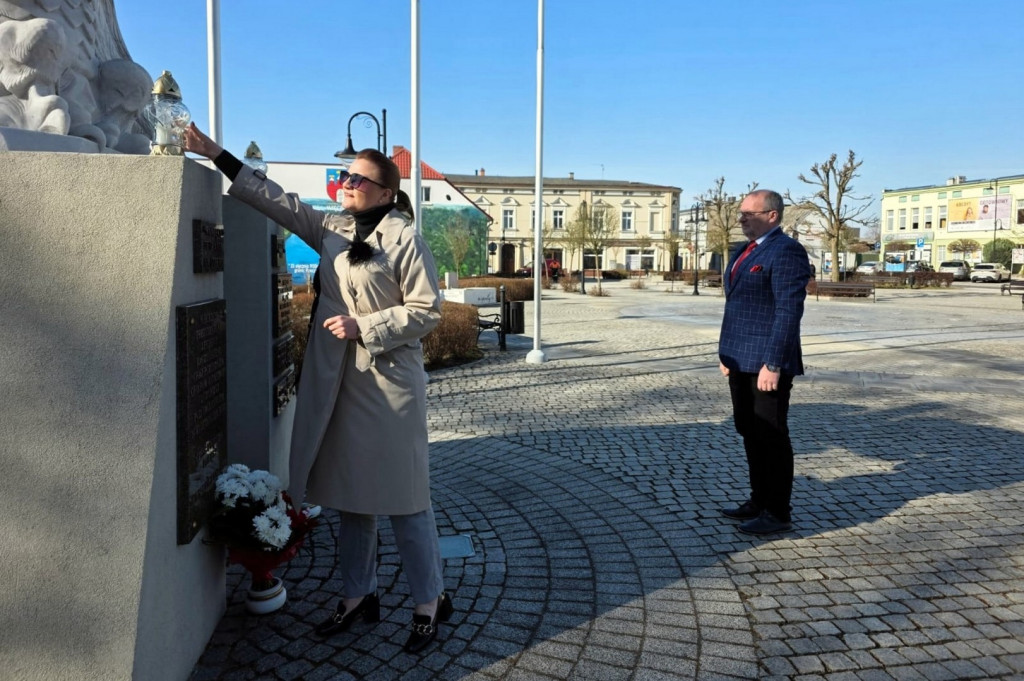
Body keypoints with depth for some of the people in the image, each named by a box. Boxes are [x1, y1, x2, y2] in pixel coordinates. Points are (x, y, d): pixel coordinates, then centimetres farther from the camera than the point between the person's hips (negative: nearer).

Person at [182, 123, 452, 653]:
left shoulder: (405, 240, -8)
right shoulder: (331, 229, 11)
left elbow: (427, 309, -11)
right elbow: (276, 200, 10)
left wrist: (363, 326, -16)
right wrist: (216, 155, 6)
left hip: (389, 384, -6)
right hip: (336, 382, 7)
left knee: (402, 498, 1)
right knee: (349, 493, 14)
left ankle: (430, 602, 18)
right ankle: (358, 595, 31)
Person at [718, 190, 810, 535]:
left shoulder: (786, 251, -13)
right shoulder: (746, 251, 16)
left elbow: (788, 312, -19)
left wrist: (773, 364, -22)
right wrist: (727, 352, 16)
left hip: (767, 363, -9)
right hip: (742, 361, 9)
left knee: (771, 437, 0)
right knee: (750, 433, 15)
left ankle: (777, 513, 12)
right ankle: (759, 500, 27)